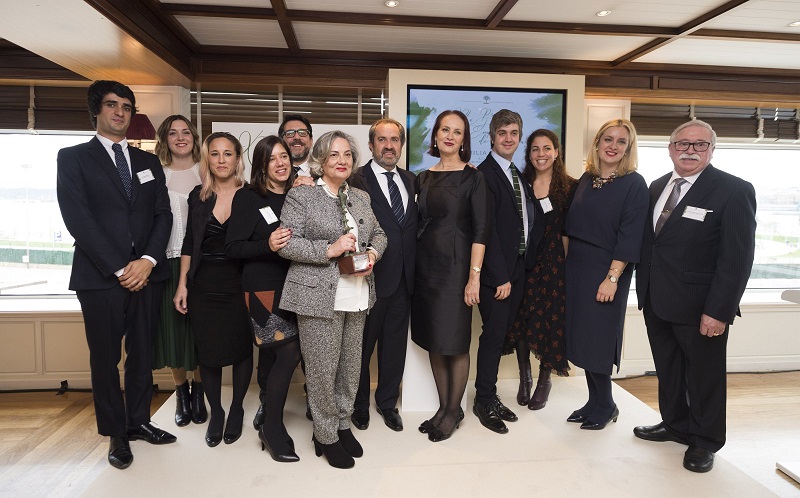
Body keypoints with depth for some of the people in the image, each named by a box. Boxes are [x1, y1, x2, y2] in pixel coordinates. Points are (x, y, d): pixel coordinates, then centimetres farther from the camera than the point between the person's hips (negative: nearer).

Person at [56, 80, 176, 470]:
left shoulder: (148, 162, 15)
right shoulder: (73, 158, 4)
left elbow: (163, 215, 7)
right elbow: (78, 219, -7)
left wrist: (148, 260, -8)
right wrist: (118, 269, -12)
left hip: (146, 273, 3)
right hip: (100, 277, -3)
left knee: (142, 353, 11)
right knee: (105, 359, 6)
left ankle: (138, 421, 27)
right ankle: (116, 434, 21)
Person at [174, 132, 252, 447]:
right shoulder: (198, 196, 5)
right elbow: (189, 243, 8)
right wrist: (182, 284, 5)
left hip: (240, 284, -2)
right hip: (204, 287, 2)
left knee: (241, 348, 8)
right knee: (208, 351, 9)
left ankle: (236, 409, 29)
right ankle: (215, 411, 29)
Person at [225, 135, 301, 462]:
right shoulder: (248, 197, -5)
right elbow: (232, 247, -8)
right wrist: (267, 245, -24)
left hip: (292, 287, 5)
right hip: (262, 287, -5)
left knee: (271, 352, 16)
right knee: (289, 352, -10)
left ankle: (266, 412, 36)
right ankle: (272, 427, 8)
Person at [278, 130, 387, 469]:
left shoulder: (361, 197, 14)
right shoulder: (301, 196, -3)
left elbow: (379, 233, 20)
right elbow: (286, 244, -9)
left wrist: (373, 253, -1)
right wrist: (329, 249, -19)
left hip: (357, 295, 6)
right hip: (319, 296, -5)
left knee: (351, 364, 13)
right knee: (323, 368, 3)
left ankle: (343, 425, 33)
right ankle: (325, 436, 23)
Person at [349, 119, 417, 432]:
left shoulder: (409, 180, 11)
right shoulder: (358, 180, -9)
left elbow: (413, 224, 12)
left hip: (403, 277, 6)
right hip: (372, 275, -5)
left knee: (395, 344, 17)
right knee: (362, 344, 11)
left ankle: (388, 402, 37)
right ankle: (359, 404, 33)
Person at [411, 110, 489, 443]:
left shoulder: (472, 177, -4)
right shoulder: (423, 177, 11)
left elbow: (480, 230, -9)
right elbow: (420, 223, 12)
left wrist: (474, 276, -15)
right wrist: (413, 265, 5)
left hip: (454, 266, -5)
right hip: (425, 265, 6)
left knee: (455, 341, 2)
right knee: (432, 339, 11)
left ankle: (454, 411, 21)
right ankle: (443, 406, 27)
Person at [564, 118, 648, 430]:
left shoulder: (634, 184, -6)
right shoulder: (586, 179, 10)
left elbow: (630, 236, -13)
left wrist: (612, 278, -18)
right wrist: (568, 262, 7)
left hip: (607, 272, -6)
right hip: (577, 268, 6)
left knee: (597, 338, 0)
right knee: (581, 335, 10)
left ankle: (604, 405, 20)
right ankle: (594, 401, 25)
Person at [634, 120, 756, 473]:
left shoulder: (733, 191, -11)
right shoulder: (657, 187, 8)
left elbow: (737, 257, -15)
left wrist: (718, 312, -19)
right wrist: (644, 288, 8)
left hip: (699, 307, -5)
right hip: (656, 302, 6)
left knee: (704, 375, 12)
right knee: (668, 370, 19)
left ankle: (704, 441, 31)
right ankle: (675, 424, 39)